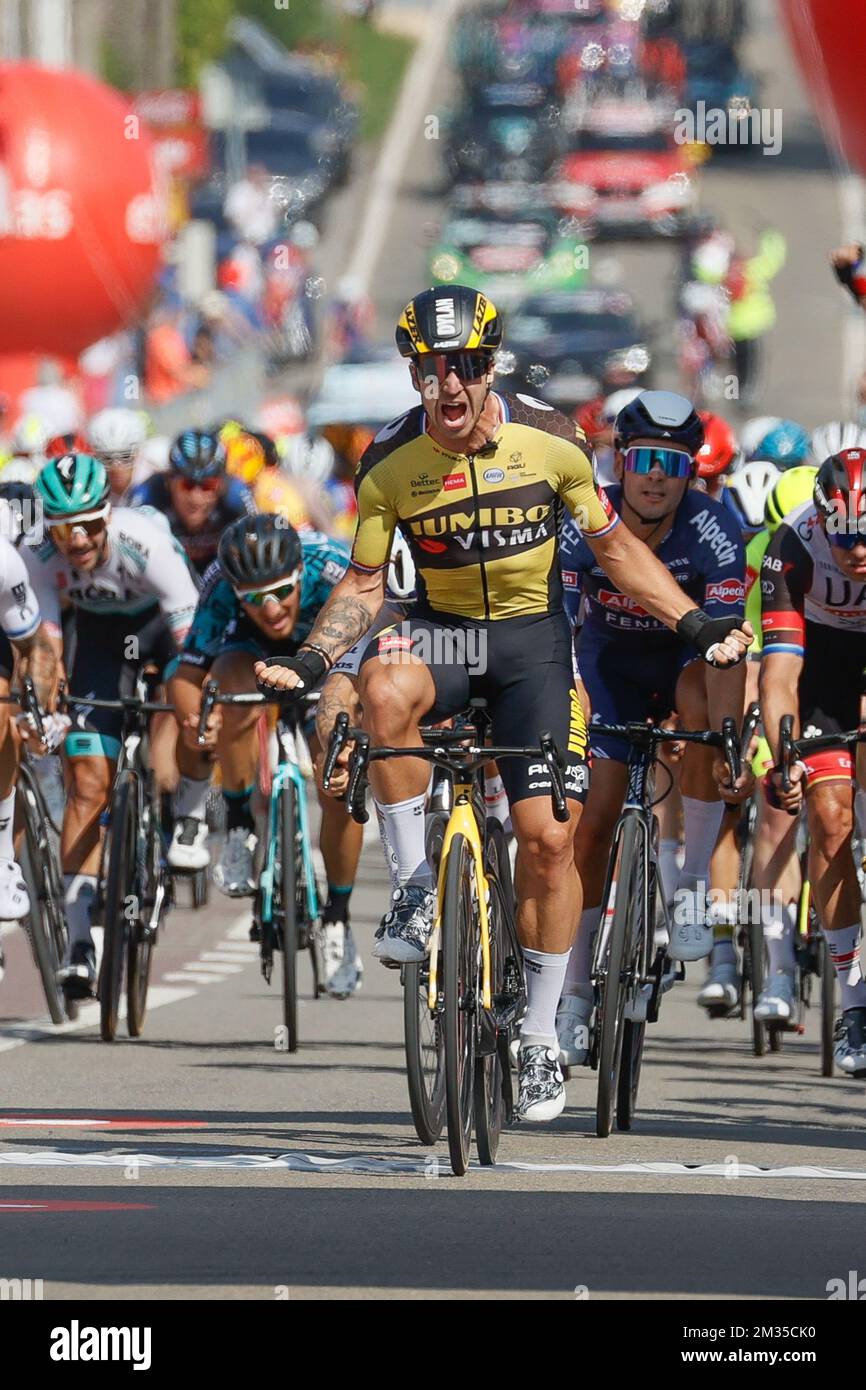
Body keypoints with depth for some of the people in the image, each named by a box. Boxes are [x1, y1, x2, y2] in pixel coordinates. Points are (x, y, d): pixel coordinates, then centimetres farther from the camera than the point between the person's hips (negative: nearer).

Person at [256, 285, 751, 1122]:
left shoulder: (549, 441, -12)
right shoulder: (388, 464, -11)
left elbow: (614, 548, 2)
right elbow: (363, 584, 1)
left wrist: (696, 625, -6)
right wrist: (311, 659, -16)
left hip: (532, 639, 0)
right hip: (442, 631, 0)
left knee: (549, 837, -9)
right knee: (385, 687, -37)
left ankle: (540, 1035, 8)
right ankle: (415, 886, -22)